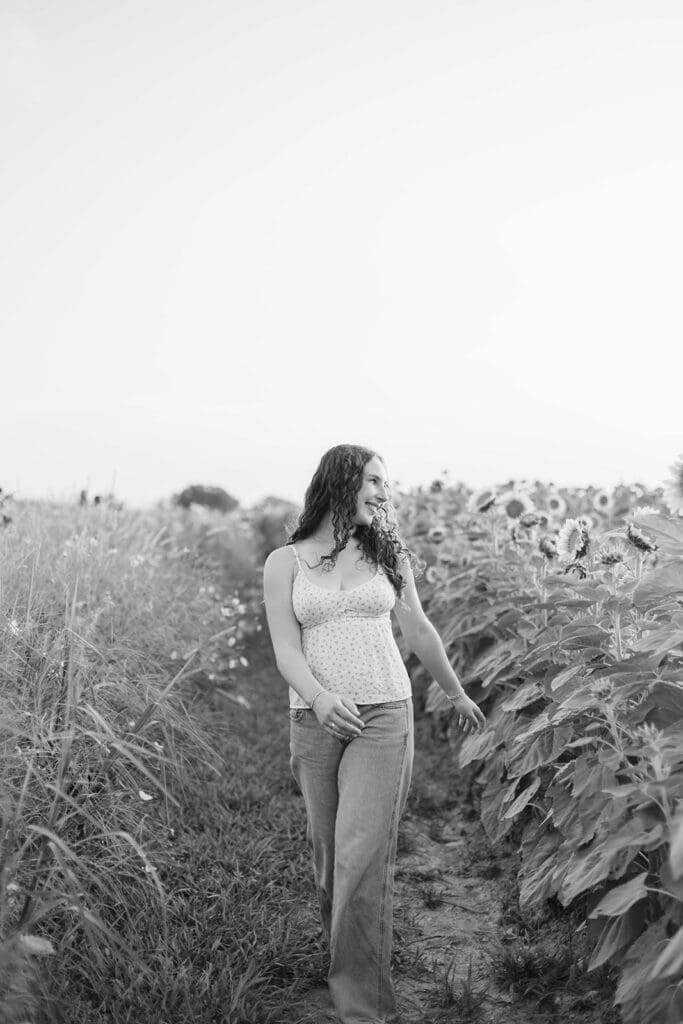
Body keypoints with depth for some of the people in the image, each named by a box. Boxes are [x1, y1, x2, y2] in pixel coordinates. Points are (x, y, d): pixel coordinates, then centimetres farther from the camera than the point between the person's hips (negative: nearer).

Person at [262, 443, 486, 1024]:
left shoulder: (388, 554, 6)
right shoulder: (284, 562, 1)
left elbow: (419, 631, 17)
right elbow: (286, 650, -8)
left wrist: (457, 694, 26)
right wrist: (320, 696, -27)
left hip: (384, 716, 0)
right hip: (315, 719, 1)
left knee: (363, 859, -9)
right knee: (329, 852, 12)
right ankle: (345, 949, 39)